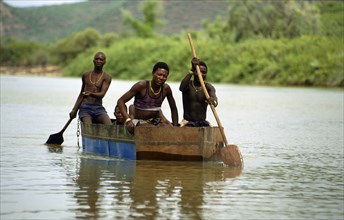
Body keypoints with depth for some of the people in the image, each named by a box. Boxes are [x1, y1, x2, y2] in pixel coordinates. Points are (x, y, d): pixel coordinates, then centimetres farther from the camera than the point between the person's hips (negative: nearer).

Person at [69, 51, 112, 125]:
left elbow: (102, 94, -11)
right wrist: (74, 110, 22)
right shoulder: (86, 75, 14)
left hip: (98, 108, -1)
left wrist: (91, 94, -31)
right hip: (85, 108, 1)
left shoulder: (107, 77, 5)